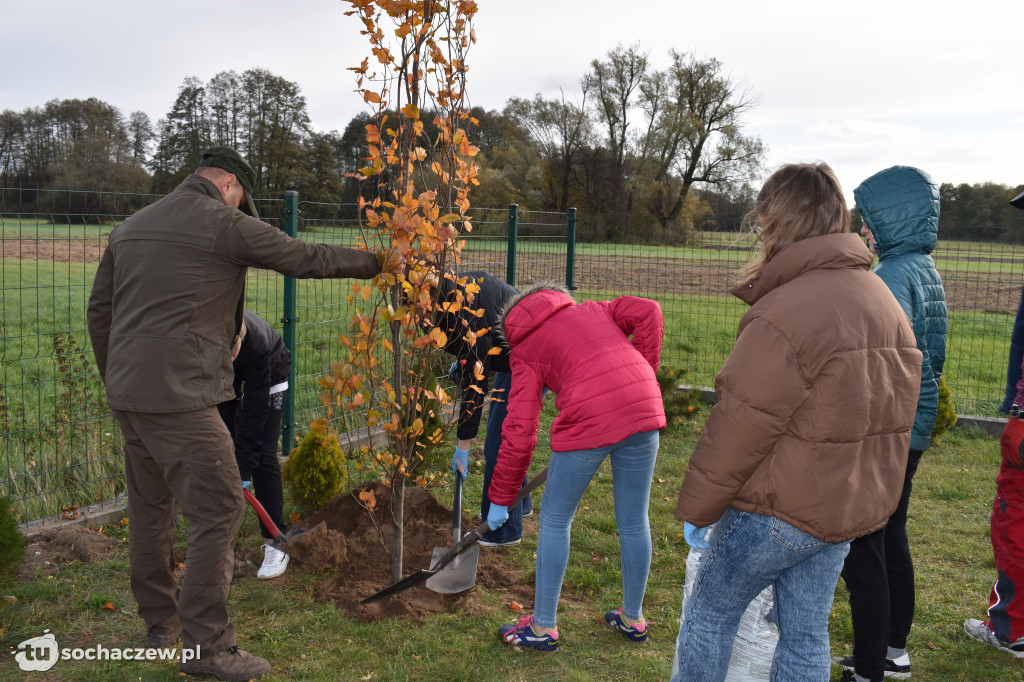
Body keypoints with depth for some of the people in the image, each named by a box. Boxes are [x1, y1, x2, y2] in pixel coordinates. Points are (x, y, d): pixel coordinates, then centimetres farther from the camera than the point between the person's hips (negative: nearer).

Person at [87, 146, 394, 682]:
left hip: (126, 395, 9)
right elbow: (308, 259, -3)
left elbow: (99, 310, 19)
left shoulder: (130, 227, 16)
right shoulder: (227, 226, -7)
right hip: (179, 398, -9)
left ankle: (159, 623, 32)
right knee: (218, 512, -3)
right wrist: (379, 262, 9)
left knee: (151, 507, 19)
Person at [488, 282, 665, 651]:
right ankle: (633, 617, 37)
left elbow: (519, 433, 9)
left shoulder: (525, 351, 15)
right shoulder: (593, 309, 27)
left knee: (554, 523, 15)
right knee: (634, 522, 20)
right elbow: (648, 311, 7)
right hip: (644, 411, 5)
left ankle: (543, 627, 25)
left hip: (588, 422, -4)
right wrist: (643, 373, 13)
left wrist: (500, 499, 16)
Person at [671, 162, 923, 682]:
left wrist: (696, 507, -8)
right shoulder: (885, 302, 6)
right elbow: (893, 414, 14)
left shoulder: (781, 315, -23)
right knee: (806, 636, 19)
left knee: (708, 614, 12)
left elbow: (740, 428, -21)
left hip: (778, 512, -8)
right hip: (851, 508, 8)